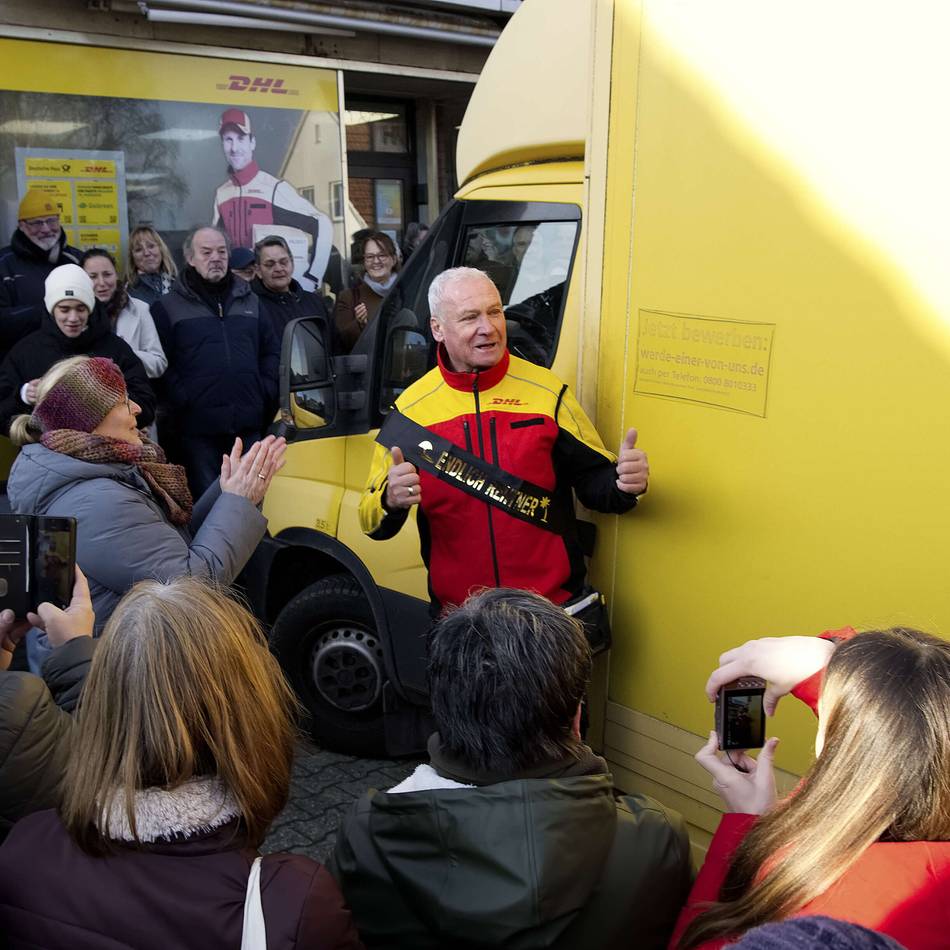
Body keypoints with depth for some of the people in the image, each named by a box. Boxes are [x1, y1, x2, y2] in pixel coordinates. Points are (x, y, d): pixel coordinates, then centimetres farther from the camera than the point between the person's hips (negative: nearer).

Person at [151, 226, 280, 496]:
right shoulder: (167, 307, 4)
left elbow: (271, 349, 19)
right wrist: (181, 400, -12)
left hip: (248, 422, 4)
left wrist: (266, 391, 7)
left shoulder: (249, 300, 17)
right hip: (199, 423, -3)